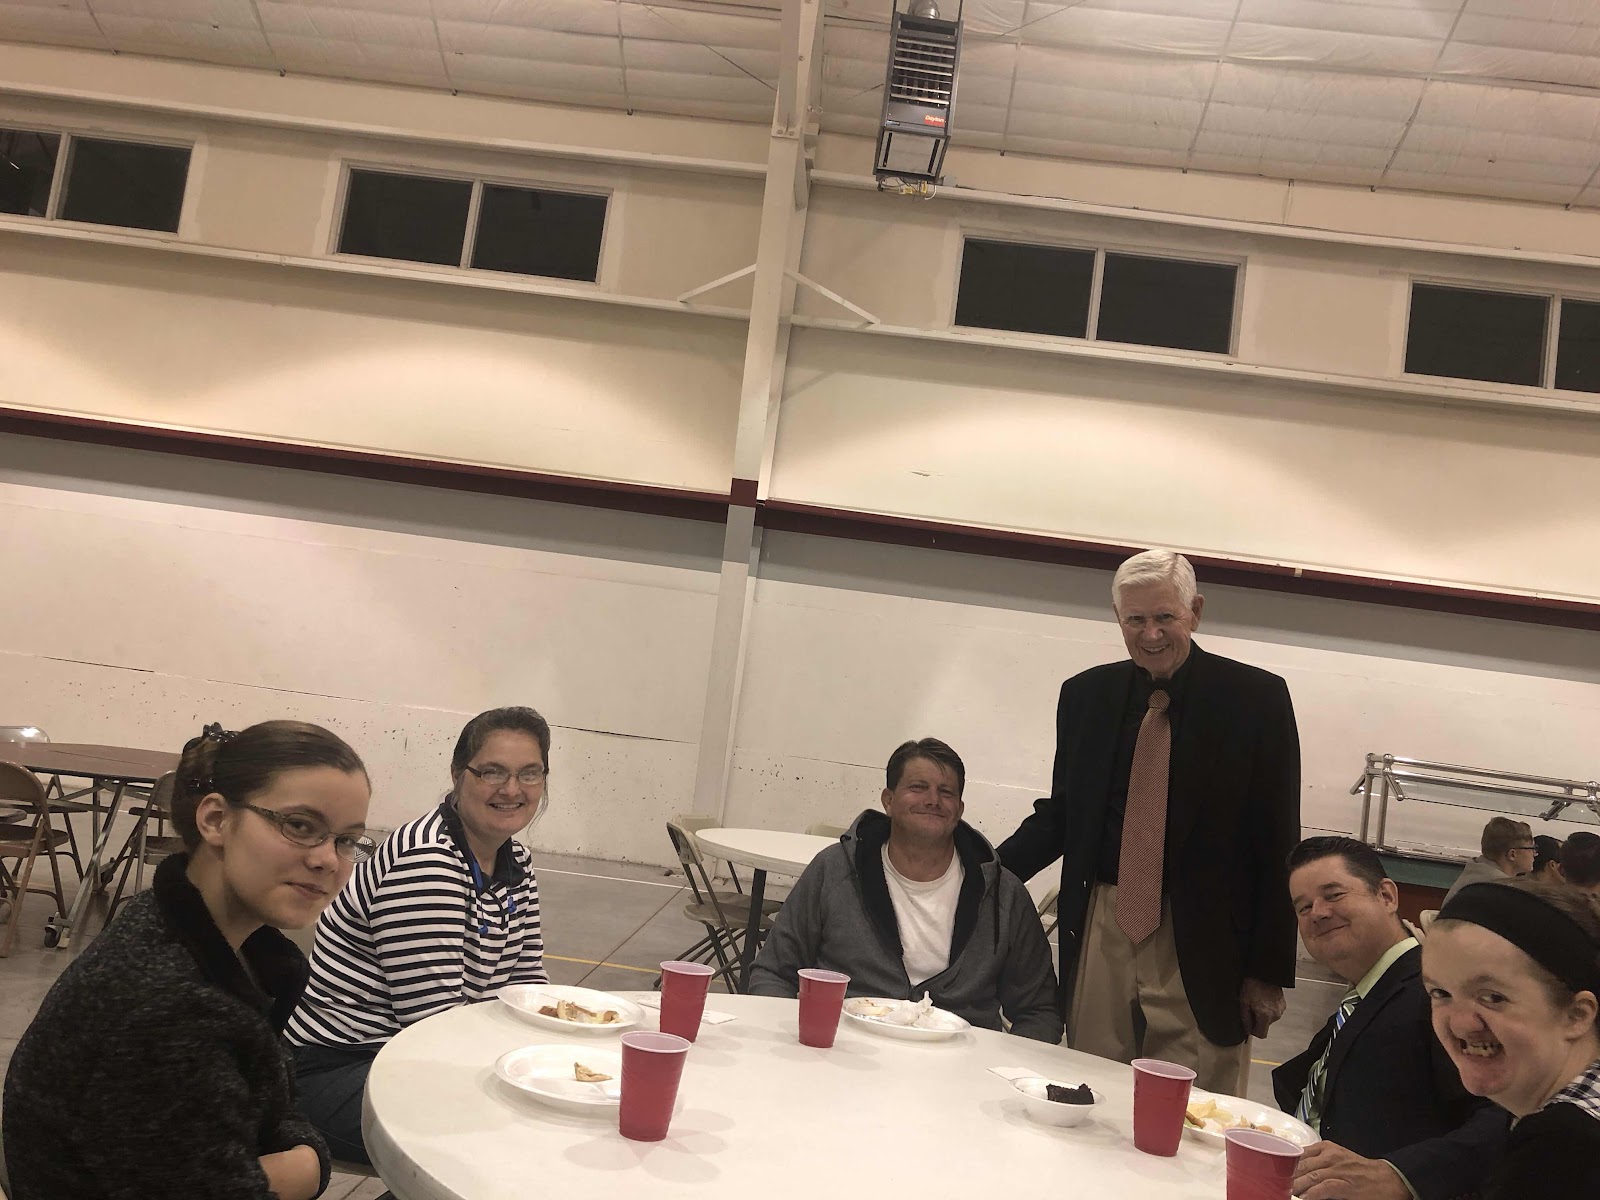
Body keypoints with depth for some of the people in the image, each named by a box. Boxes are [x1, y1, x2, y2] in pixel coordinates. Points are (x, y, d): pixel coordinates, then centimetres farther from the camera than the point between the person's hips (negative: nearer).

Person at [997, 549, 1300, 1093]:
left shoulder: (1256, 698, -4)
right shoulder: (1086, 695, 6)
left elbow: (1278, 843, -3)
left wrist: (1268, 970, -4)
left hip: (1201, 947, -3)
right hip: (1100, 930, 3)